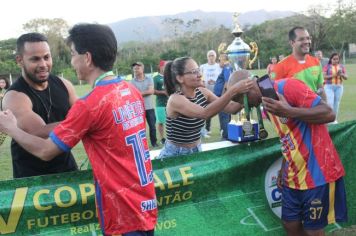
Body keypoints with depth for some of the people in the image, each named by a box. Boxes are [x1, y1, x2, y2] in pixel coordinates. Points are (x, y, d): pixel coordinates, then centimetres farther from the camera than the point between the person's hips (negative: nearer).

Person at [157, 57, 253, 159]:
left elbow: (231, 108, -7)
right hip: (175, 154, -6)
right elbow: (205, 113, -37)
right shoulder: (175, 99, -23)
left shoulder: (202, 92, -2)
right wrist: (234, 91, -40)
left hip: (197, 150, 6)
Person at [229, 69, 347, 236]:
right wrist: (285, 168, 12)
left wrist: (287, 111, -29)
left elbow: (329, 114, -20)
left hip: (318, 173, -8)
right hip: (293, 176, 8)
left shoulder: (287, 86, -15)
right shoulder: (267, 105, 10)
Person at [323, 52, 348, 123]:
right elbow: (324, 76, -10)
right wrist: (333, 75, -21)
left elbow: (346, 77, 6)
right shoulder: (327, 66, -1)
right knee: (330, 103, -12)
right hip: (329, 86, -3)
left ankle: (335, 119, 15)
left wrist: (341, 74, -15)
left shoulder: (341, 66, 8)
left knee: (337, 103, 6)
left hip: (339, 87, 3)